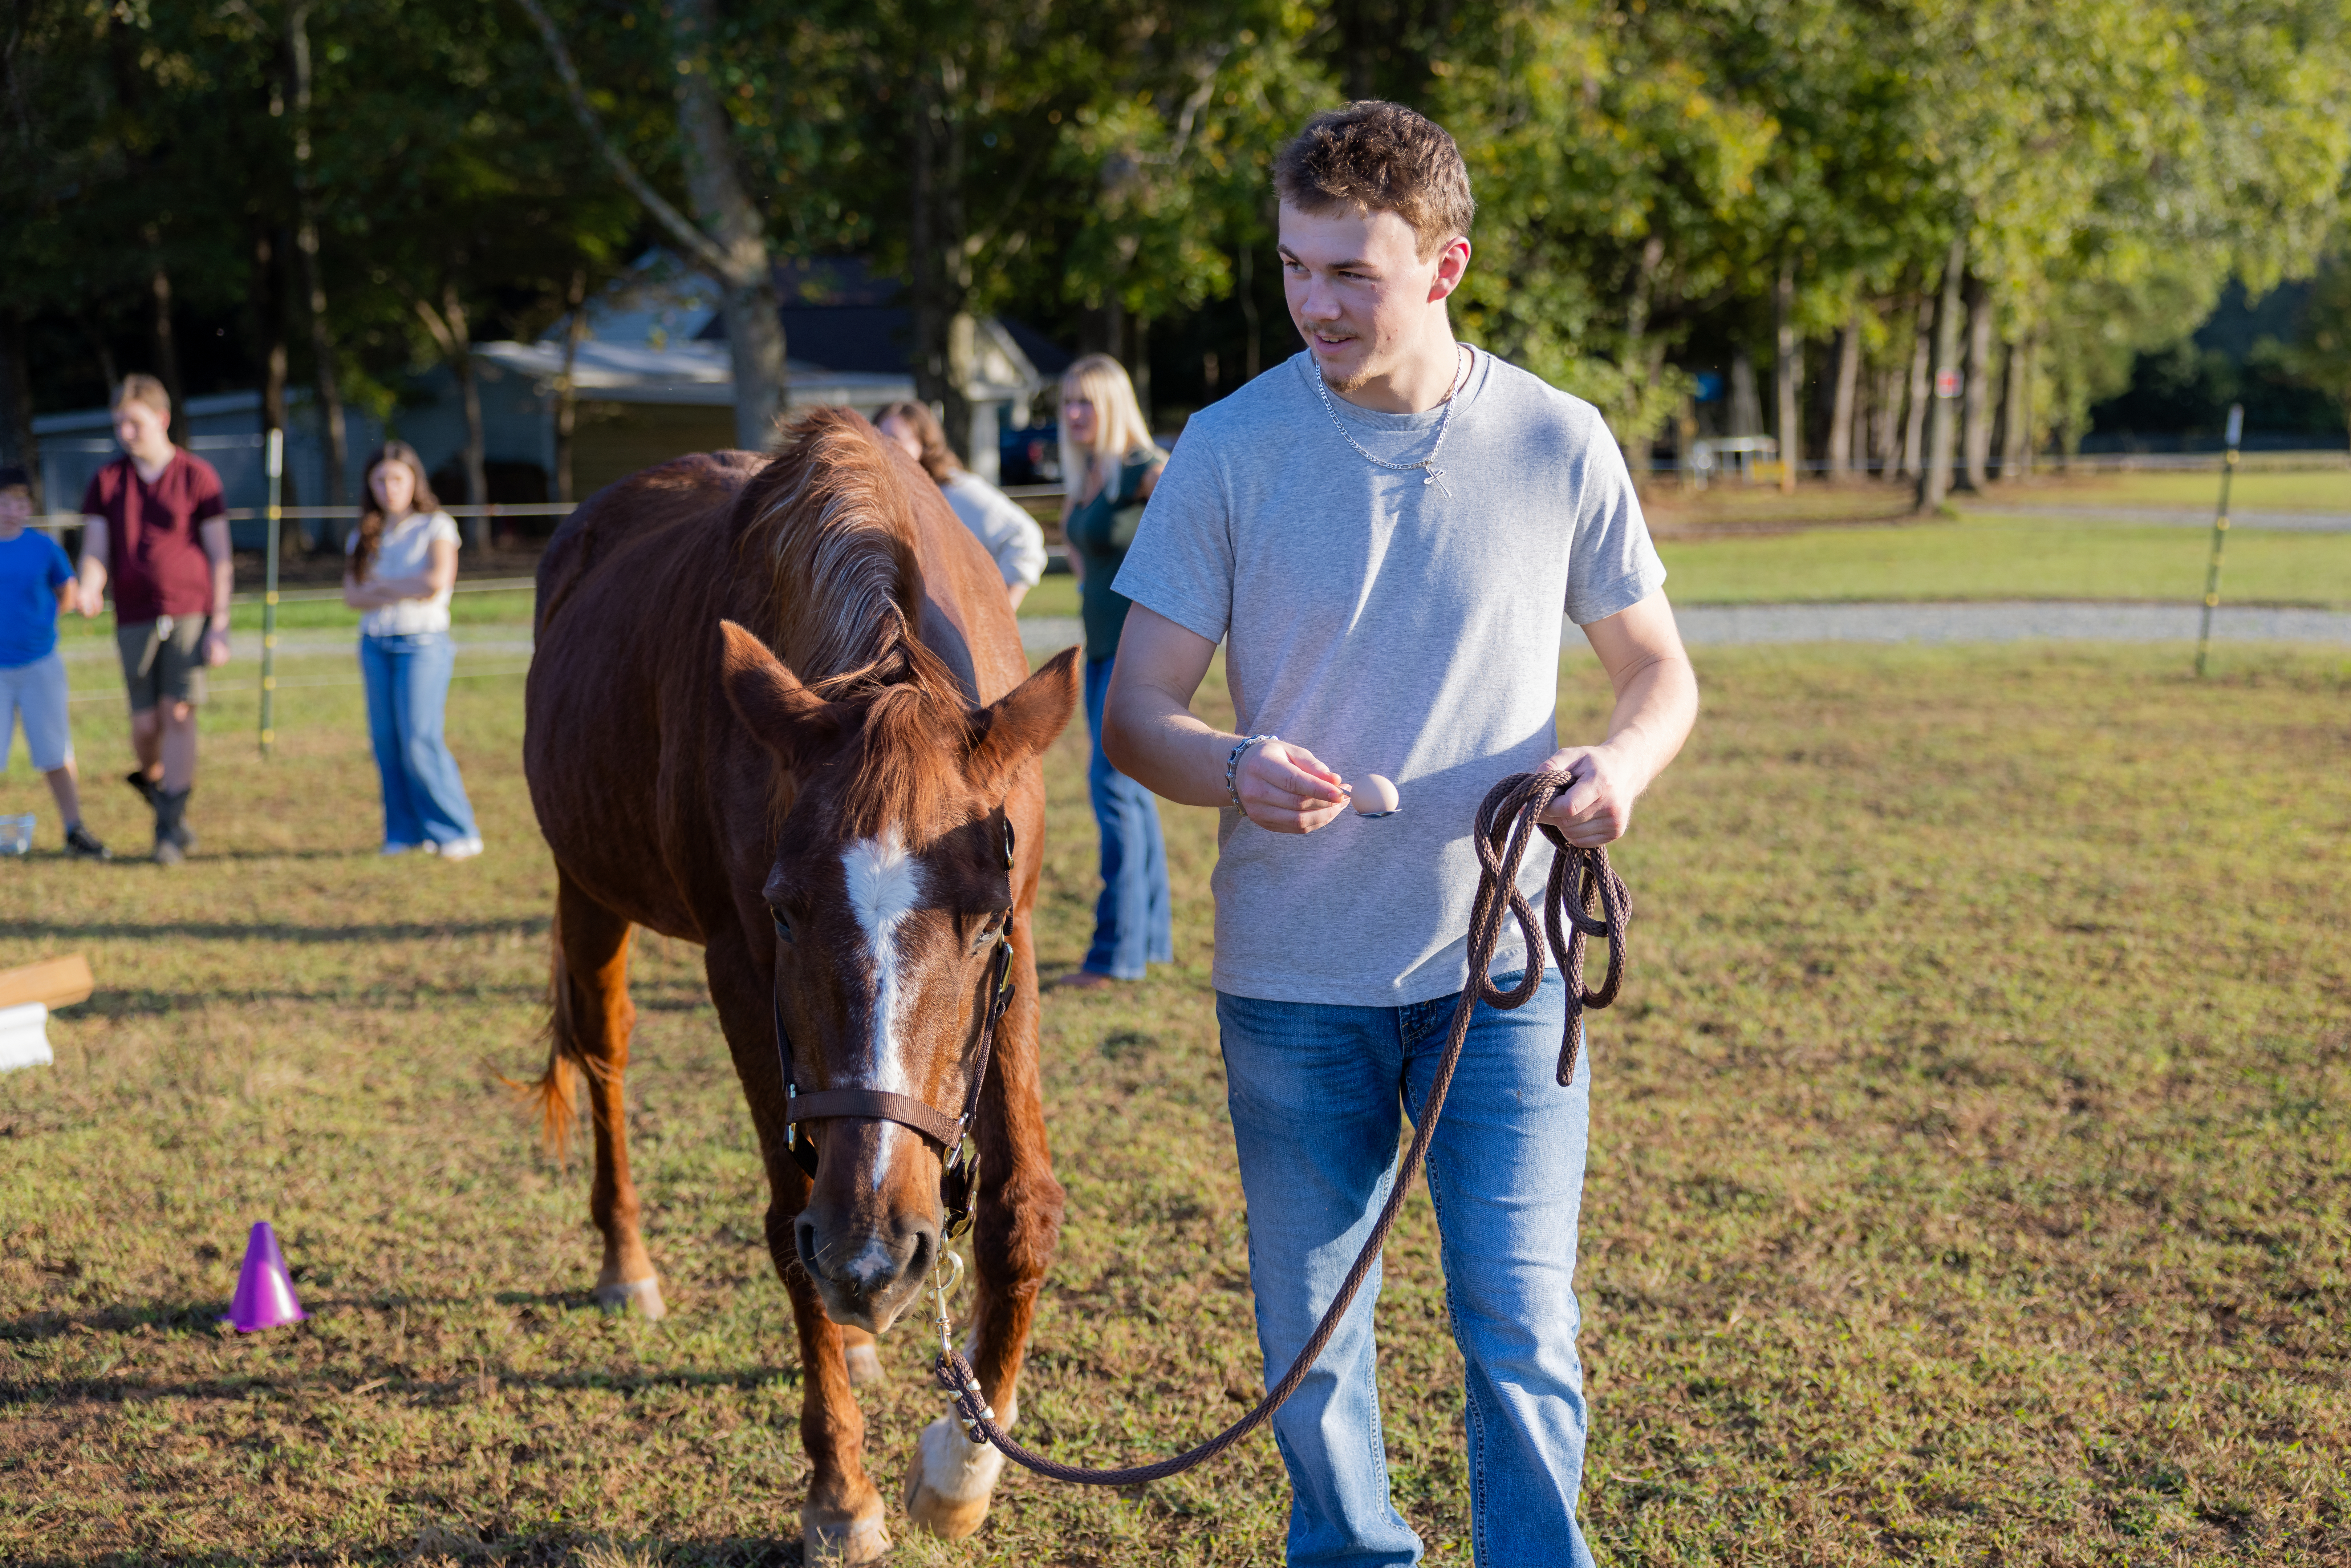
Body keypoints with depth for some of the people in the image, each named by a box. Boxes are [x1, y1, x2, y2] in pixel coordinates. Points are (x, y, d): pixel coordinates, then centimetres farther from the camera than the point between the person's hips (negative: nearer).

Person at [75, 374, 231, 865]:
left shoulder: (197, 476, 0)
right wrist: (90, 587, -21)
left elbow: (220, 558, 0)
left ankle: (170, 827, -5)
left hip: (190, 612, -2)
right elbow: (95, 552, 3)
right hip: (135, 618, 2)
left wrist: (219, 627, -6)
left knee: (178, 713, -10)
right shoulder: (106, 482, 8)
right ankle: (153, 779, 31)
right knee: (145, 723, 0)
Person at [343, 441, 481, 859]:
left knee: (419, 742, -13)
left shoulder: (436, 527, 1)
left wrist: (381, 585, -4)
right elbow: (352, 595, 3)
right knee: (386, 743, 2)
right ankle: (404, 833, 10)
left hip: (423, 644, -5)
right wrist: (406, 591, -9)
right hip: (375, 646, 5)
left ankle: (457, 834, -6)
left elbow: (437, 581, -14)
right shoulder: (365, 536, 14)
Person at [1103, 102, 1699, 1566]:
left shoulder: (1559, 443, -4)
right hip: (1294, 969, 1)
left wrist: (1621, 762, -16)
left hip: (1504, 962, -1)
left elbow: (1660, 669, 7)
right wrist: (1231, 770, -26)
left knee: (1520, 1327, -3)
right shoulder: (1229, 451, -5)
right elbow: (1136, 712, -3)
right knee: (1309, 1329, 13)